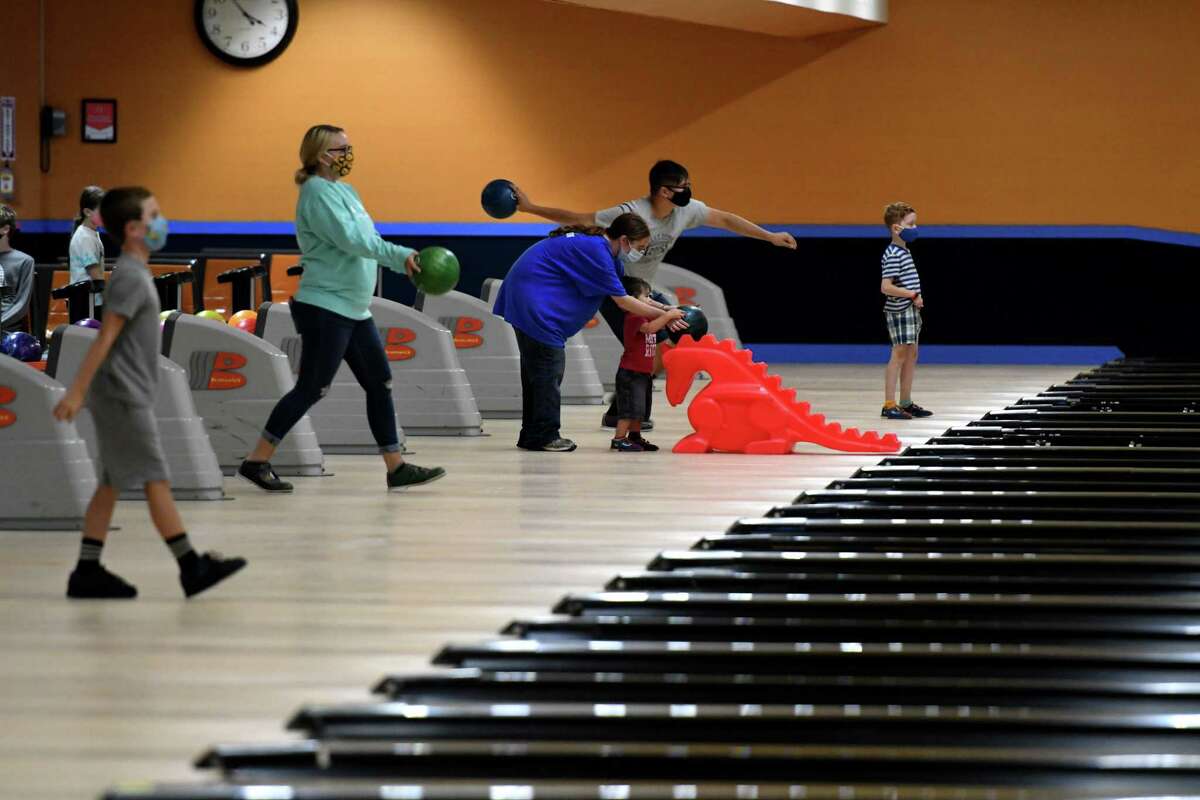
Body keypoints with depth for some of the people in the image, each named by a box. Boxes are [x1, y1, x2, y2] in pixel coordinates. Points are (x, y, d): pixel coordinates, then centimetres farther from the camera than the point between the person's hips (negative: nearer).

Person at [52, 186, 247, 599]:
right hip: (124, 396, -10)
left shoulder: (133, 274, 14)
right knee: (156, 480, -6)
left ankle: (87, 572, 9)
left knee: (110, 484, 9)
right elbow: (105, 338, -20)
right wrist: (76, 393, -22)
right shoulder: (132, 278, -16)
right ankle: (191, 566, -3)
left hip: (121, 396, 10)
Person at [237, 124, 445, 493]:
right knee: (311, 389, -7)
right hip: (325, 309, -10)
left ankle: (396, 468, 11)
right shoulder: (318, 192, -13)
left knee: (380, 383, 8)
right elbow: (350, 239, -23)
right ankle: (256, 462, 0)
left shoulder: (344, 190, 15)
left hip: (354, 311, 10)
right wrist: (401, 255, -18)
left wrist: (404, 260, 0)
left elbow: (367, 240, 15)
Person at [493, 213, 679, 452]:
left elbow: (627, 291, 14)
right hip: (534, 302, -11)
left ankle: (532, 436, 18)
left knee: (536, 369, 13)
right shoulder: (596, 251, -22)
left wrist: (662, 309, 6)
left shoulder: (602, 247, 9)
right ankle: (545, 435, -5)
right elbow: (622, 300, -18)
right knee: (548, 369, -8)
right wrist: (661, 315, -12)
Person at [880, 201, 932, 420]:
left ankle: (906, 403, 20)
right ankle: (889, 405, -5)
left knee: (911, 355, 13)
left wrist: (916, 297, 8)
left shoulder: (904, 252, 14)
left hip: (910, 310, 10)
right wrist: (913, 294, -18)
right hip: (899, 310, -10)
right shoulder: (893, 255, -17)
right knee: (899, 355, -7)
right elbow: (886, 287, -24)